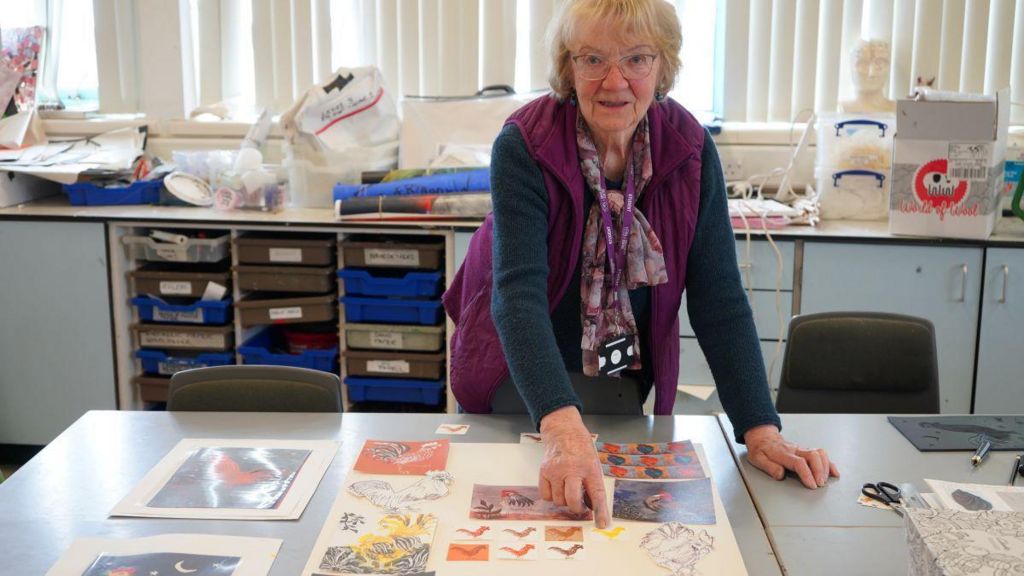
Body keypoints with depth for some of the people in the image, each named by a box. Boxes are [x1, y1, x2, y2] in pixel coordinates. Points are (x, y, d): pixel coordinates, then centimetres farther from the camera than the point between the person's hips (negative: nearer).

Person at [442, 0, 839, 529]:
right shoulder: (525, 147, -23)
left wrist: (760, 429, -24)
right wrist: (562, 426, -49)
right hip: (521, 384, -2)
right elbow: (519, 292, -34)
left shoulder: (689, 148, -13)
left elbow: (717, 297, -14)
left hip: (625, 386, 3)